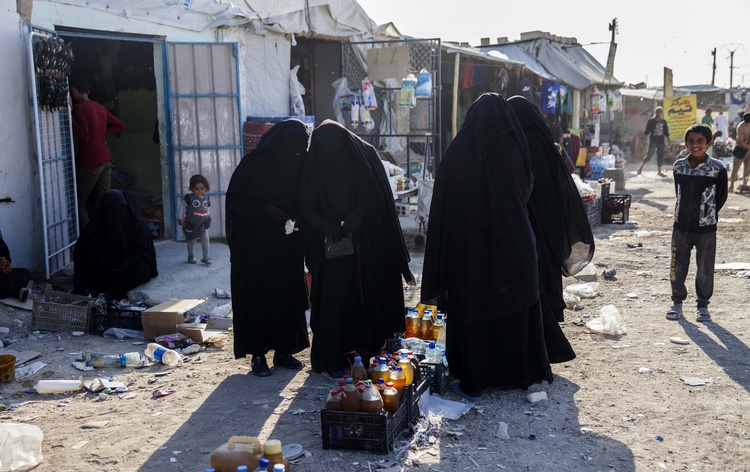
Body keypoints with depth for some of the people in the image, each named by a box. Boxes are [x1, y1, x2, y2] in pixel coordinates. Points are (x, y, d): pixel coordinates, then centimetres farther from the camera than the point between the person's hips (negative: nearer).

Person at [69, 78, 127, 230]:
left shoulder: (79, 107, -11)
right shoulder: (100, 107, 12)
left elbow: (84, 136, -21)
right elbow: (122, 126, 17)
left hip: (89, 162, -7)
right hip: (106, 160, 7)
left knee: (79, 203, 2)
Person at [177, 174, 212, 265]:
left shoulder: (206, 198, 3)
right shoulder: (188, 198, -12)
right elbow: (181, 207, -7)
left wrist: (208, 215, 6)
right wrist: (180, 218, -11)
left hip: (202, 224, 3)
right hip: (191, 224, -3)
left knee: (205, 240, -5)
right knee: (191, 241, 10)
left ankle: (205, 258, 5)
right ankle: (191, 257, 29)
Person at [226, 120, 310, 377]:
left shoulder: (297, 166, 3)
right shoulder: (253, 162, -10)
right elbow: (234, 198, -10)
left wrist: (293, 219, -10)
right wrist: (266, 209, -21)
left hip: (287, 244, 4)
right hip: (254, 242, -4)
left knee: (288, 295, 6)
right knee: (256, 296, 0)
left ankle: (284, 350, 17)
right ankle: (258, 354, 9)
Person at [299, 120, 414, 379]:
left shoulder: (366, 154, -2)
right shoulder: (316, 163, 0)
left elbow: (378, 194, -3)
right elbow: (306, 205, 0)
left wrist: (357, 214, -18)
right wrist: (325, 225, -17)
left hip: (367, 241, 1)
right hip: (333, 243, -1)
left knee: (369, 297, 4)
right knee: (334, 298, -4)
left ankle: (367, 351, 17)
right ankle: (331, 360, 3)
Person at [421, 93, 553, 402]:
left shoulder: (457, 154, -9)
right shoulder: (514, 151, -7)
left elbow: (442, 209, -6)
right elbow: (526, 194, 7)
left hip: (468, 248, -1)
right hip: (512, 247, 1)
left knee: (471, 309, 8)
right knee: (514, 312, 14)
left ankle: (473, 382, 14)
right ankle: (517, 374, 24)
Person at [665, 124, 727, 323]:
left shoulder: (717, 168, -8)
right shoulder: (679, 166, 1)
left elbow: (721, 196, 1)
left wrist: (708, 215, 0)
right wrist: (684, 212, 7)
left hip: (706, 228, -3)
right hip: (681, 226, 3)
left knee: (705, 268, 7)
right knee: (677, 267, 9)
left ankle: (703, 305, 21)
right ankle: (677, 302, 23)